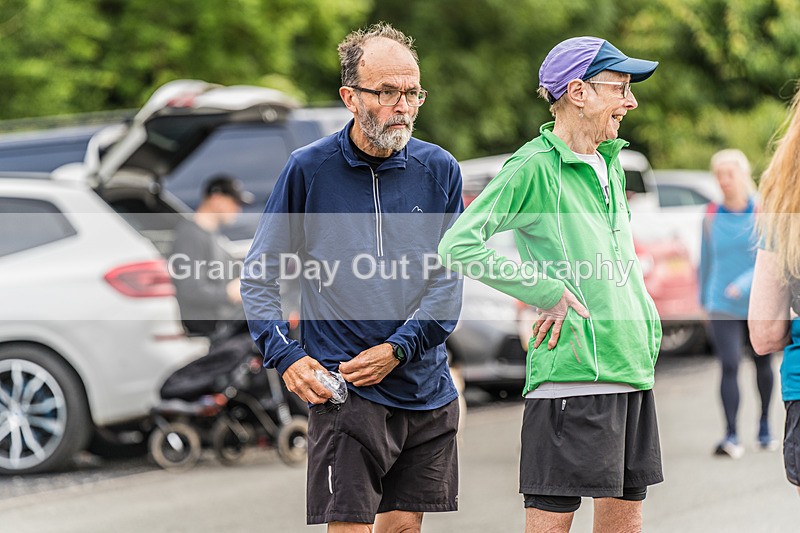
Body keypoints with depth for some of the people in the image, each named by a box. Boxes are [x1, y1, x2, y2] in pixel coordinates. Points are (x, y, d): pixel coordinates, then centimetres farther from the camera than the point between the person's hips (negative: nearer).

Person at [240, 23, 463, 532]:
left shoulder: (439, 170, 5)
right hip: (345, 390, -3)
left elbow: (449, 279, 4)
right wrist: (286, 356, -10)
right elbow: (260, 275, 4)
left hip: (429, 390, 3)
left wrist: (397, 348, -10)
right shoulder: (309, 169, -2)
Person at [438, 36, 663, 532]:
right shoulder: (534, 166, -9)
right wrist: (548, 293, -15)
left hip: (632, 363, 8)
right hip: (571, 368, -8)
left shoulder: (610, 164, 16)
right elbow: (457, 246, -16)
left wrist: (646, 320, 14)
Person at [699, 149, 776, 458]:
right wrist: (703, 297, 22)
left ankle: (765, 426, 35)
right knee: (729, 366, -14)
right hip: (723, 306, 0)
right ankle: (731, 436, -18)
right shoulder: (712, 216, 0)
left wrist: (745, 284, -29)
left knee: (762, 363, 14)